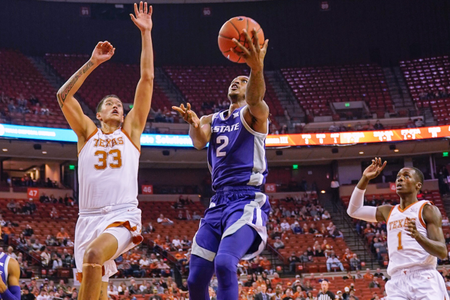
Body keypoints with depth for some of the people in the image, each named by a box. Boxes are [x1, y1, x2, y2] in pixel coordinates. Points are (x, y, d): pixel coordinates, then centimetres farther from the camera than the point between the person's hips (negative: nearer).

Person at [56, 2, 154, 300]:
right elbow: (64, 95, 1)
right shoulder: (88, 132, 14)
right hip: (89, 217, 3)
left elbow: (147, 78, 7)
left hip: (123, 217, -2)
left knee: (94, 254, -32)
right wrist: (93, 63, -2)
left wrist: (146, 33, 5)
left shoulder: (130, 130, 12)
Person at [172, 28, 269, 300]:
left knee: (224, 263, -29)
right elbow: (200, 141, -4)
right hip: (218, 203, 6)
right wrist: (194, 124, -29)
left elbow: (255, 100, -22)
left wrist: (257, 69, -44)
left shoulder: (255, 114, 3)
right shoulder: (212, 120, 19)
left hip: (247, 201, -6)